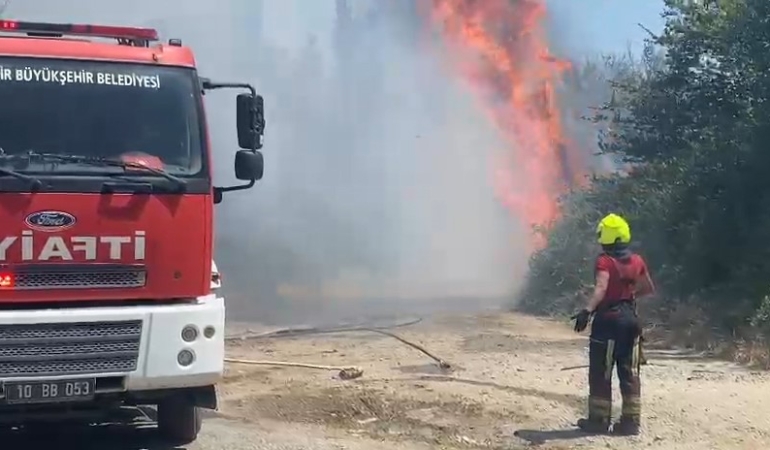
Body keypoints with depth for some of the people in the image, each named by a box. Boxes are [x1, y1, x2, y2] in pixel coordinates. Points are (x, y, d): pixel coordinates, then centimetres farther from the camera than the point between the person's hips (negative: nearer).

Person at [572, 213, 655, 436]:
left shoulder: (605, 261, -14)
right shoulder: (637, 261, 6)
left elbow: (601, 288, -31)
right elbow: (649, 288, 20)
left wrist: (587, 311, -42)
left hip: (608, 319, -6)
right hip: (630, 318, 6)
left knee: (600, 373, 3)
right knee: (629, 373, 10)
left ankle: (599, 419, 5)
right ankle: (631, 420, 10)